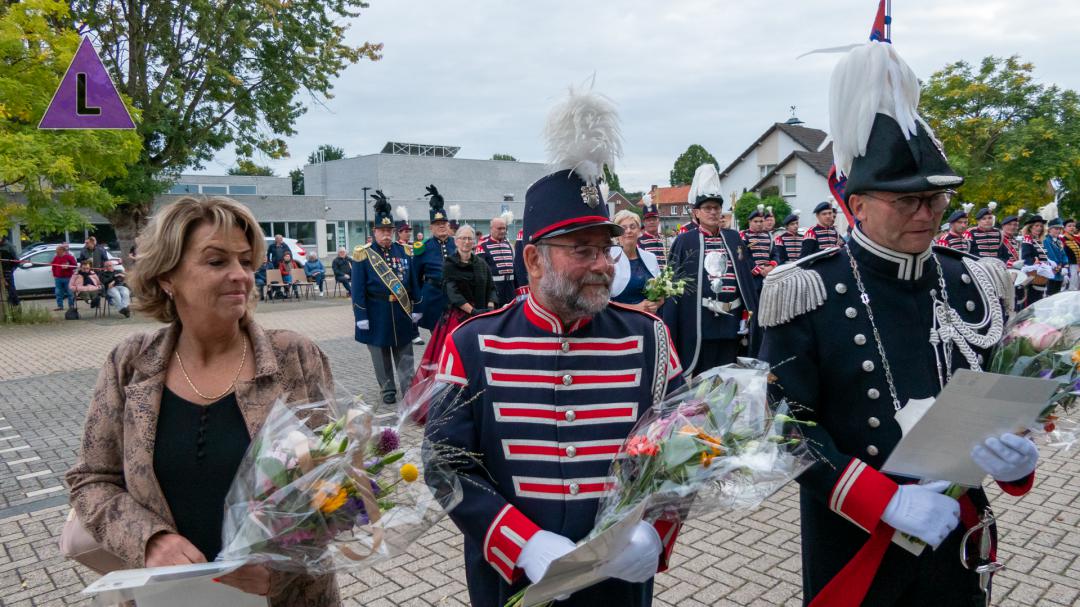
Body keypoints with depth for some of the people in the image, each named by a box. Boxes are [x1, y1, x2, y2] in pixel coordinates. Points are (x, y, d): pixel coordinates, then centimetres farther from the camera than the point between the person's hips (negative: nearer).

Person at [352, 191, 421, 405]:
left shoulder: (405, 252, 4)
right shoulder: (363, 255, -5)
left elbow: (414, 282, 7)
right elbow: (358, 288, -6)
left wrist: (416, 309, 5)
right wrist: (361, 316, -10)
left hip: (402, 310, 2)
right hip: (377, 312, -2)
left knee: (405, 353, 8)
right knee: (381, 354, 9)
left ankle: (408, 388, 15)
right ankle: (388, 389, 22)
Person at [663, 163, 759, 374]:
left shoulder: (734, 238, 10)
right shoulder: (684, 241, -2)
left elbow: (747, 276, 12)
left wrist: (751, 311, 7)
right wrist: (670, 324, -8)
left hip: (731, 320, 4)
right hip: (698, 321, -4)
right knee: (698, 373, 5)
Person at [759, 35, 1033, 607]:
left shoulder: (977, 285, 0)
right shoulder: (808, 295, -16)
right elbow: (786, 423, -16)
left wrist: (1018, 457, -12)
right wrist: (887, 501, -21)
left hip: (957, 533, 5)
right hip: (851, 542, -4)